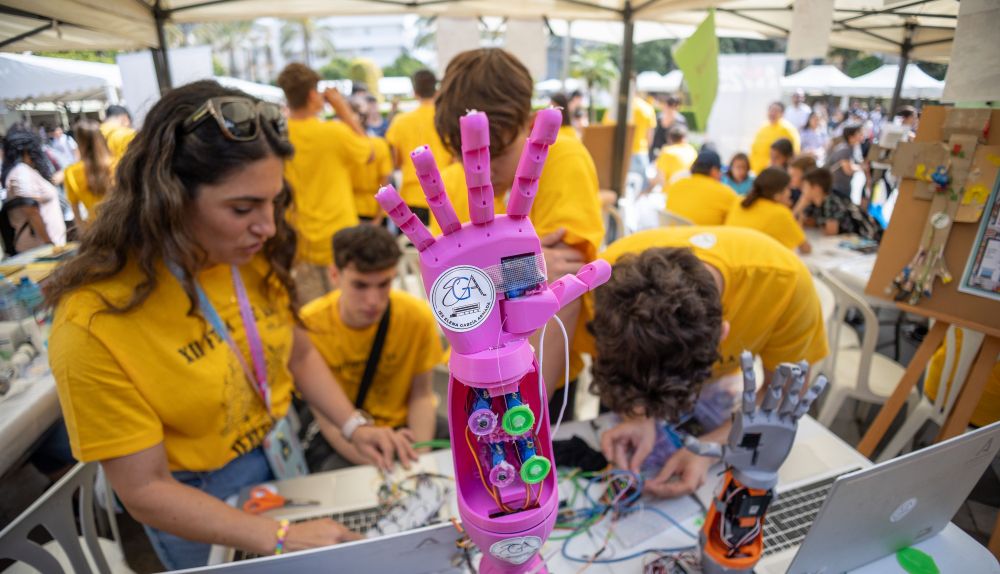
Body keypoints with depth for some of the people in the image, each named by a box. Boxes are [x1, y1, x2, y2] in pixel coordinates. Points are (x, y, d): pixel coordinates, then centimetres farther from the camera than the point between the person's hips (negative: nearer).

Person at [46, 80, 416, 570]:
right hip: (198, 504, -4)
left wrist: (354, 426, -11)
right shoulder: (94, 323, -28)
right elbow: (146, 490, -22)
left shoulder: (252, 257, -14)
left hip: (288, 454, 5)